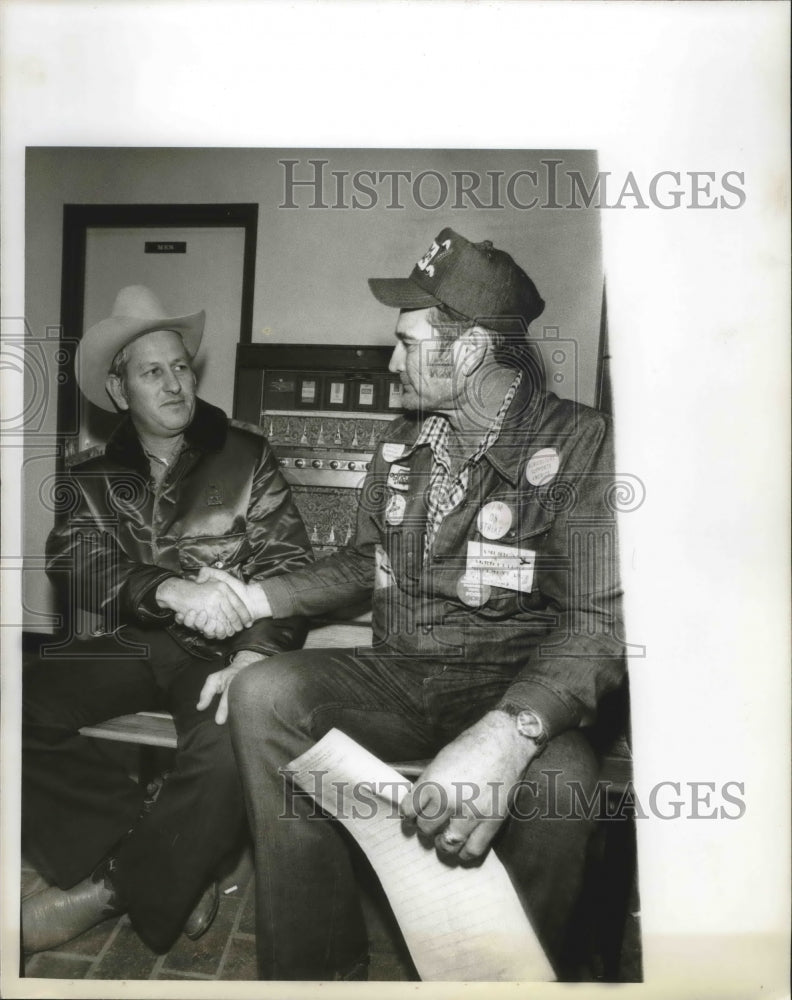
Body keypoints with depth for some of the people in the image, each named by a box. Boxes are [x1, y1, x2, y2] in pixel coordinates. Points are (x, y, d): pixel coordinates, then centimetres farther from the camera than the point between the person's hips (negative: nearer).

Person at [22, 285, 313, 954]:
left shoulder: (246, 458, 3)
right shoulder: (90, 479, 10)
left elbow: (290, 565, -4)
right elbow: (78, 569, -7)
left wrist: (253, 656, -22)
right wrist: (174, 590, -28)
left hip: (220, 648, -3)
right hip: (131, 645, 4)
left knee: (228, 748, -33)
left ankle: (119, 886, -3)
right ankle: (167, 863, -10)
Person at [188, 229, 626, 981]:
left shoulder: (579, 445, -11)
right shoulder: (402, 443, 9)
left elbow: (599, 621, -19)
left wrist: (508, 734, -37)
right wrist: (254, 598, 6)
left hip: (514, 690, -4)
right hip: (397, 676, 5)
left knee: (555, 777, -35)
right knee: (263, 692, -19)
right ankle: (316, 970, -7)